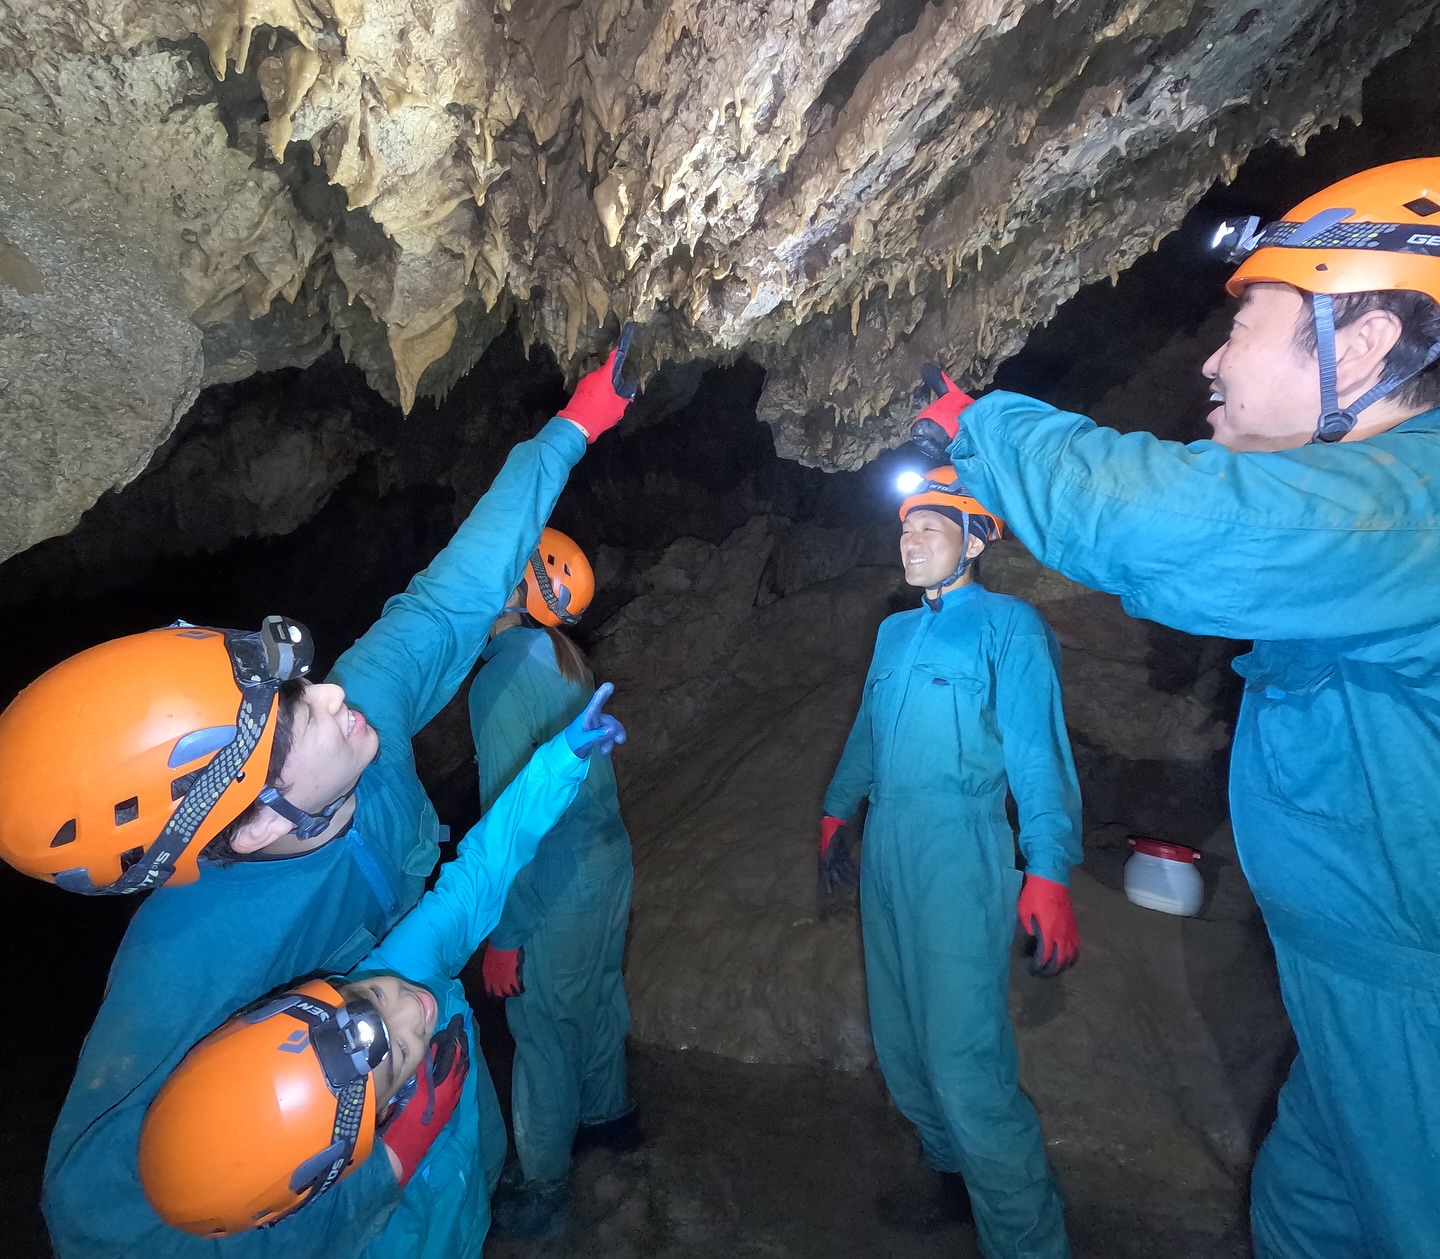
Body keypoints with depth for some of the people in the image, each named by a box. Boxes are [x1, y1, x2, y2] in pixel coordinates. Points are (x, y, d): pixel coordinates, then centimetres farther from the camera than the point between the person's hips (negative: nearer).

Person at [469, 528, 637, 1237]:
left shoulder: (504, 677, -24)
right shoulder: (563, 656, 0)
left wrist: (504, 935, -16)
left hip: (556, 892, -7)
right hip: (608, 864, 8)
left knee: (545, 1033, 13)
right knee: (597, 999, 26)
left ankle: (538, 1187, 35)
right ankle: (608, 1115, 49)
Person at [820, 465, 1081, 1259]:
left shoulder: (1007, 624, -6)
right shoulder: (895, 631, 14)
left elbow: (1036, 749, -13)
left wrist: (1048, 871, -19)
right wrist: (836, 811, 24)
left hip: (958, 850, -7)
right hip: (886, 850, 7)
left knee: (966, 1062, -6)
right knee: (902, 1046, 17)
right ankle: (955, 1184, 39)